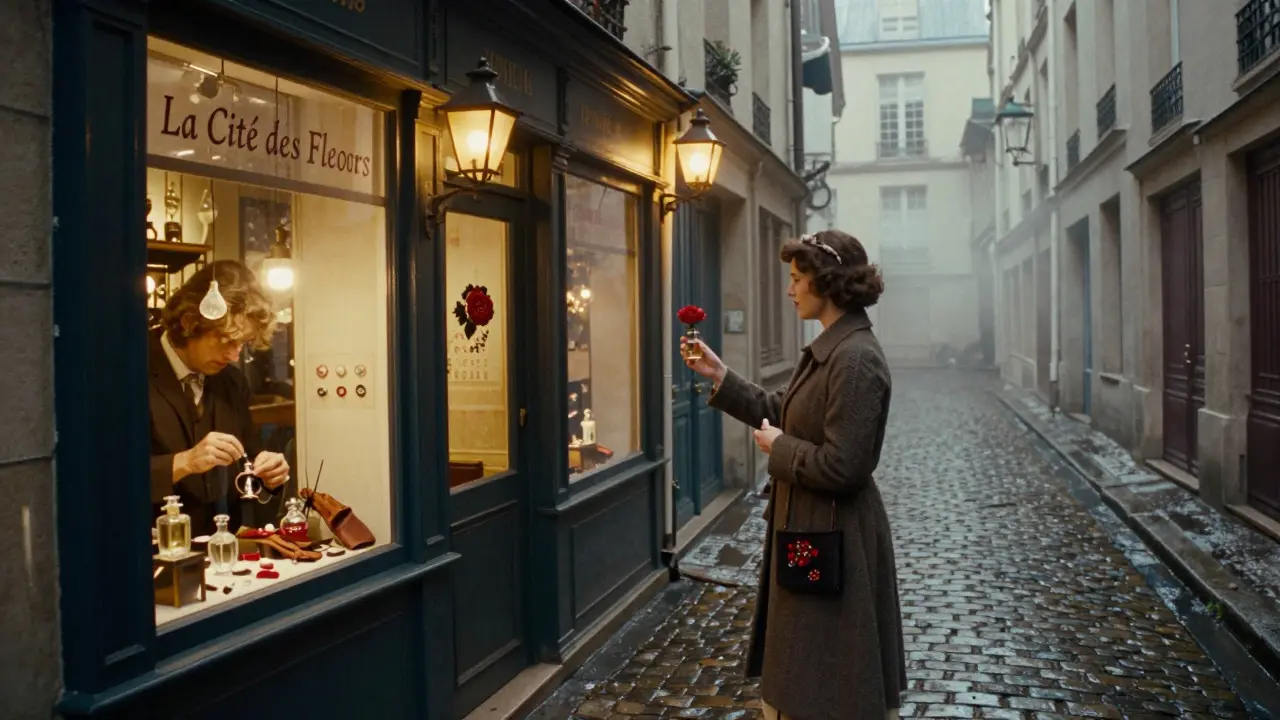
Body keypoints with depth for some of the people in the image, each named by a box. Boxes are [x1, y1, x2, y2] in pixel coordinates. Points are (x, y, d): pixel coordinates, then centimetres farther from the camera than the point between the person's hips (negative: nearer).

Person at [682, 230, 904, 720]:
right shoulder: (829, 349, 8)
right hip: (811, 530, 10)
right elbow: (784, 414, 15)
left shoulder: (856, 359, -23)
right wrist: (719, 378, 11)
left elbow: (840, 467, -27)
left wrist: (778, 449, -13)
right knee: (801, 678, 22)